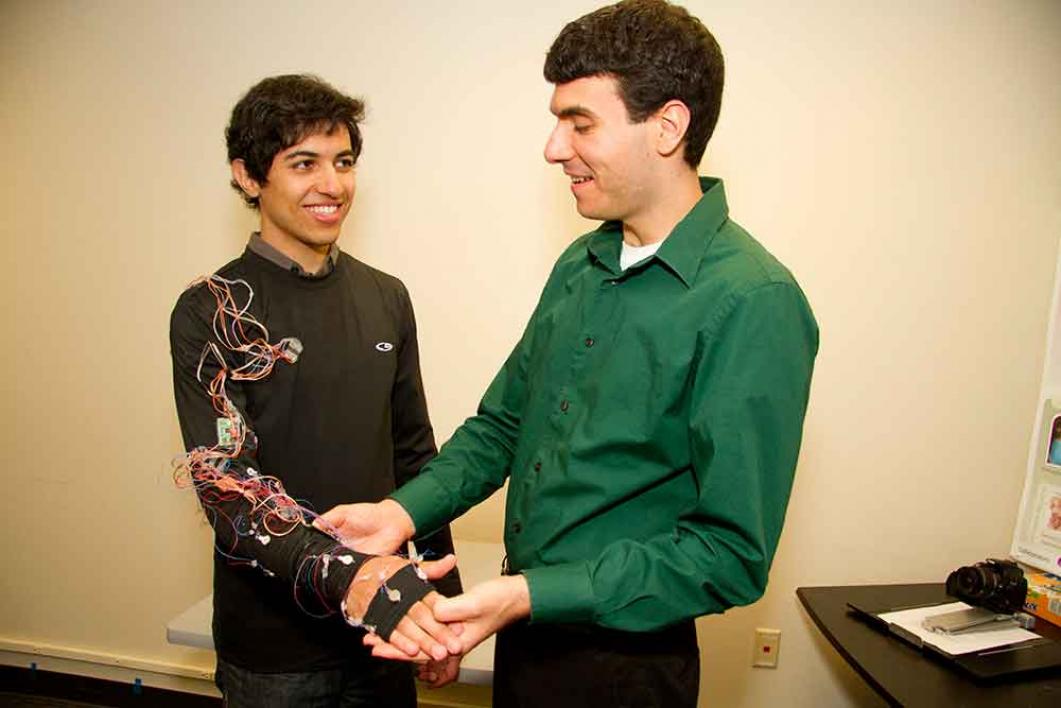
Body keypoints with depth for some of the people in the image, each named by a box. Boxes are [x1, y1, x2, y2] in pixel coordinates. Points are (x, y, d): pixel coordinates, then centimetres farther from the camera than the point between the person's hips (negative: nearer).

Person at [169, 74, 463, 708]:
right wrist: (348, 577, -34)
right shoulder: (211, 313, -11)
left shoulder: (386, 299, 3)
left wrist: (443, 597, 7)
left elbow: (415, 453, 7)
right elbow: (226, 482, -19)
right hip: (273, 651, -4)